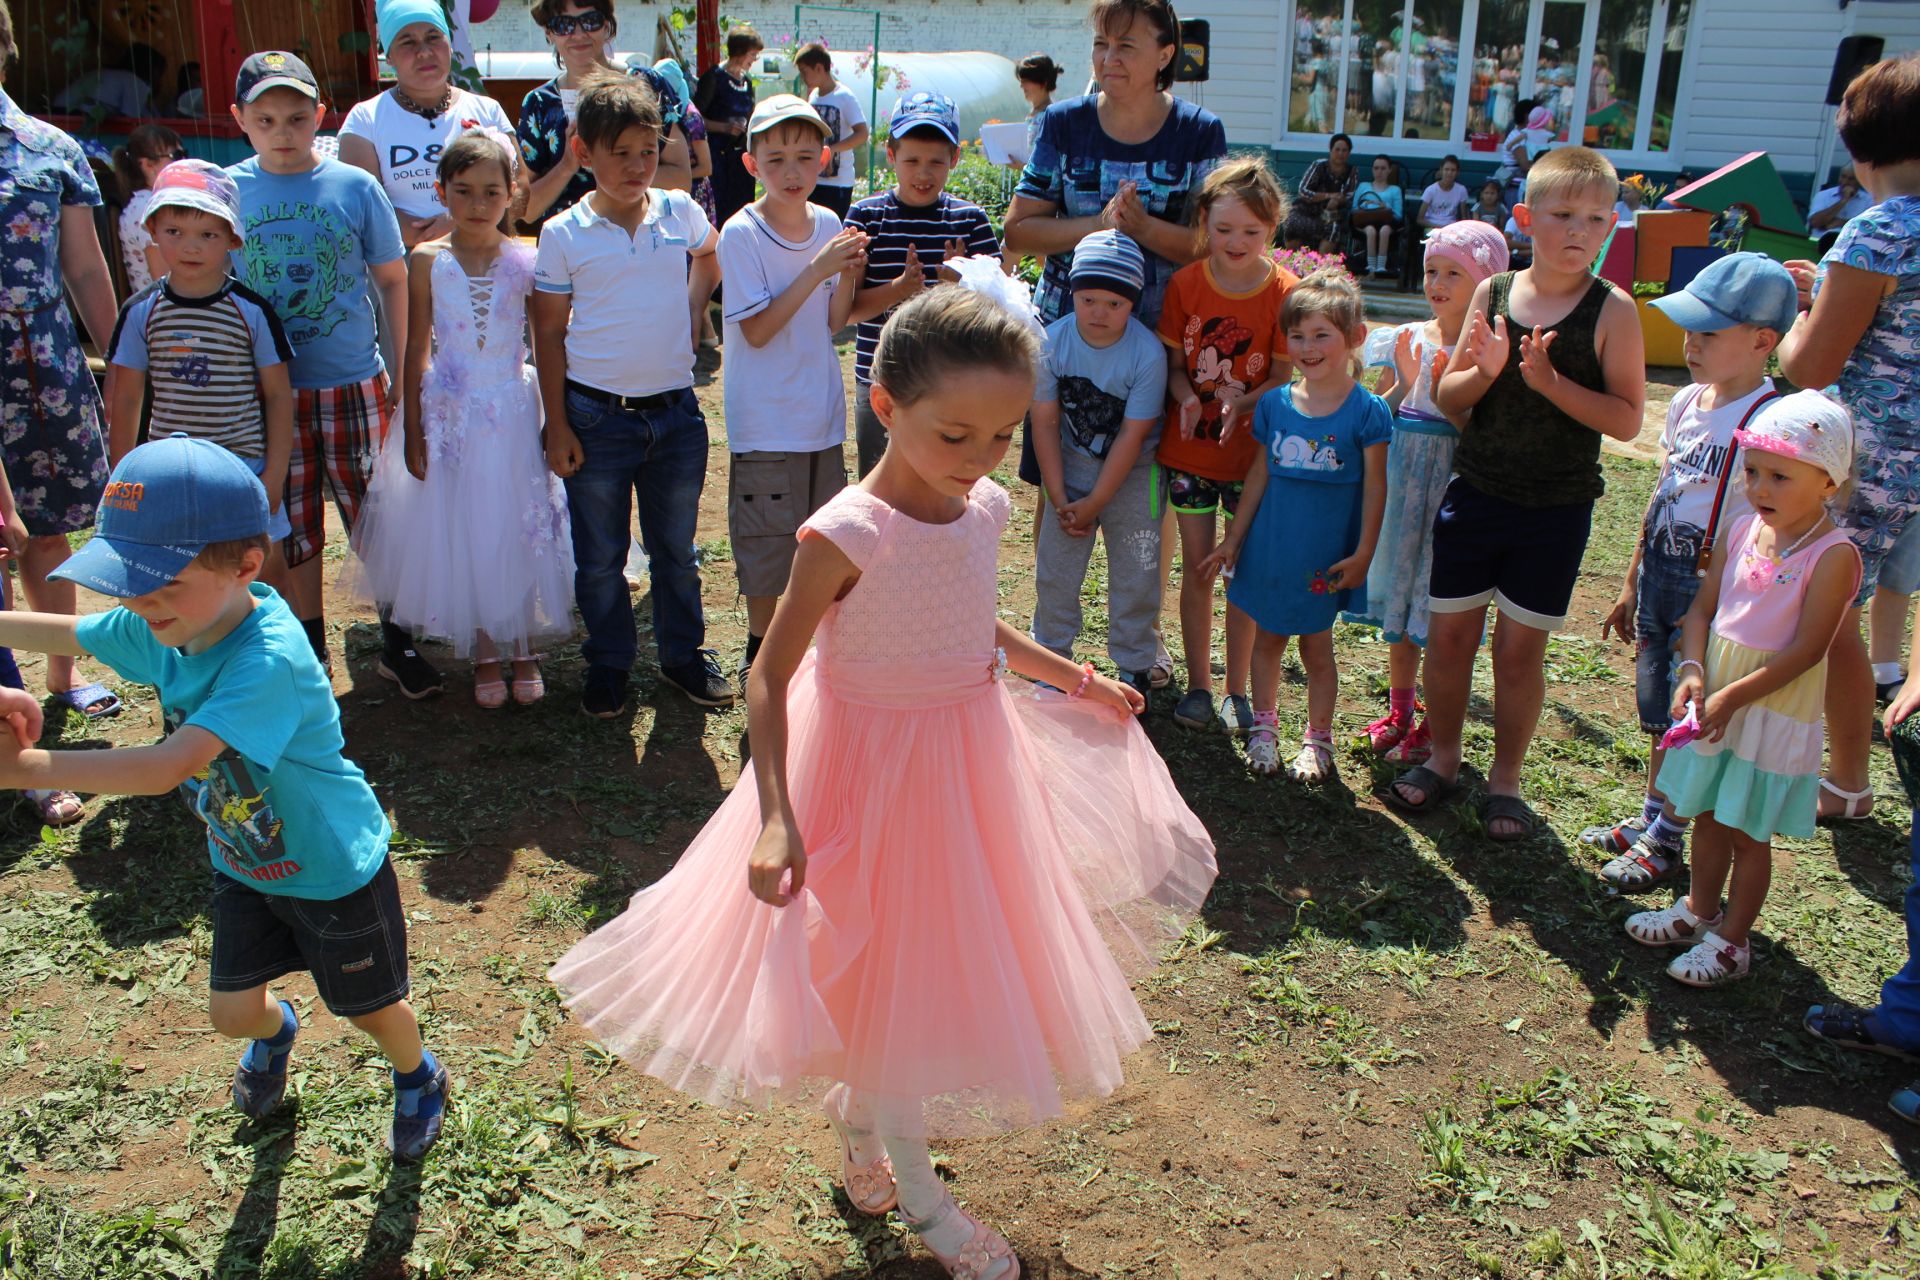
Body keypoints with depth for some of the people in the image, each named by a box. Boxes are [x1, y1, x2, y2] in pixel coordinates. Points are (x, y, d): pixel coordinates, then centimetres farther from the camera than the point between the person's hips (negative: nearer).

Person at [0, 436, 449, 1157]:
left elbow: (165, 769, -46)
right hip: (243, 864, 7)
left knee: (370, 1009, 15)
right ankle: (274, 1032, 56)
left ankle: (418, 1078, 48)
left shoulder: (268, 660, -39)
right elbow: (60, 632, 5)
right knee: (232, 1011, 19)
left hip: (335, 872, -6)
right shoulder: (158, 628, -13)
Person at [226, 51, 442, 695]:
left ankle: (397, 642, 22)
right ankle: (310, 653, 26)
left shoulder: (355, 187, -3)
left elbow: (393, 280, 4)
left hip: (354, 384, -1)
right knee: (291, 528, 10)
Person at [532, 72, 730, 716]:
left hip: (675, 411, 2)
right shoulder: (563, 235, -6)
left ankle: (684, 653, 32)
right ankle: (608, 663, 27)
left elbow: (710, 257, 24)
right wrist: (557, 426, -4)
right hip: (597, 415, -2)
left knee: (676, 547, 15)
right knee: (600, 558, 10)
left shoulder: (680, 213, 0)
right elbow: (549, 333, -1)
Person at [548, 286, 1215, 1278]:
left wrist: (1073, 679, 18)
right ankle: (915, 1192, 34)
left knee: (941, 959, 21)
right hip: (875, 773, -6)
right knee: (886, 967, 11)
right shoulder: (847, 535, -25)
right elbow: (769, 675, -20)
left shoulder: (982, 509, -5)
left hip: (969, 757, 7)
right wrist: (775, 816, -28)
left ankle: (860, 1129, 48)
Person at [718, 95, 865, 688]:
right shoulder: (741, 234, -13)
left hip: (823, 412, 5)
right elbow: (756, 330, -18)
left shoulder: (829, 225, 2)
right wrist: (816, 270, -23)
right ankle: (760, 650, 23)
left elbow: (832, 325, 5)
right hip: (765, 416, -5)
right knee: (765, 542, 5)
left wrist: (849, 276, -14)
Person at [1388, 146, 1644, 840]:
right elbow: (1446, 399, 4)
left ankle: (1505, 778, 23)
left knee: (1519, 646, 4)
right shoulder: (1492, 293, 0)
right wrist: (1482, 371, -17)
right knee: (1449, 634, 8)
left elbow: (1626, 419, -12)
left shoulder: (1612, 309, -8)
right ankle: (1442, 757, 29)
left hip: (1557, 507, -2)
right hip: (1474, 494, 3)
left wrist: (1552, 382, -24)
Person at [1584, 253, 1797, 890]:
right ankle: (1649, 819, 36)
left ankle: (1666, 839, 22)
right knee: (1659, 714, 19)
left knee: (1688, 721, 5)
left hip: (1709, 585, -7)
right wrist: (1633, 582, 18)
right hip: (1658, 574, 7)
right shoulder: (1689, 402, 5)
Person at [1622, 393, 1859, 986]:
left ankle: (1732, 939, 23)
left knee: (1748, 832, 7)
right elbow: (1702, 608, 5)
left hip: (1776, 710, -6)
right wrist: (1693, 670, -11)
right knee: (1708, 817, 20)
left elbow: (1806, 650, -21)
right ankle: (1699, 910, 39)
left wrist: (1732, 698, -23)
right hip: (1715, 701, 6)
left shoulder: (1832, 555, -17)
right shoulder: (1743, 531, 1)